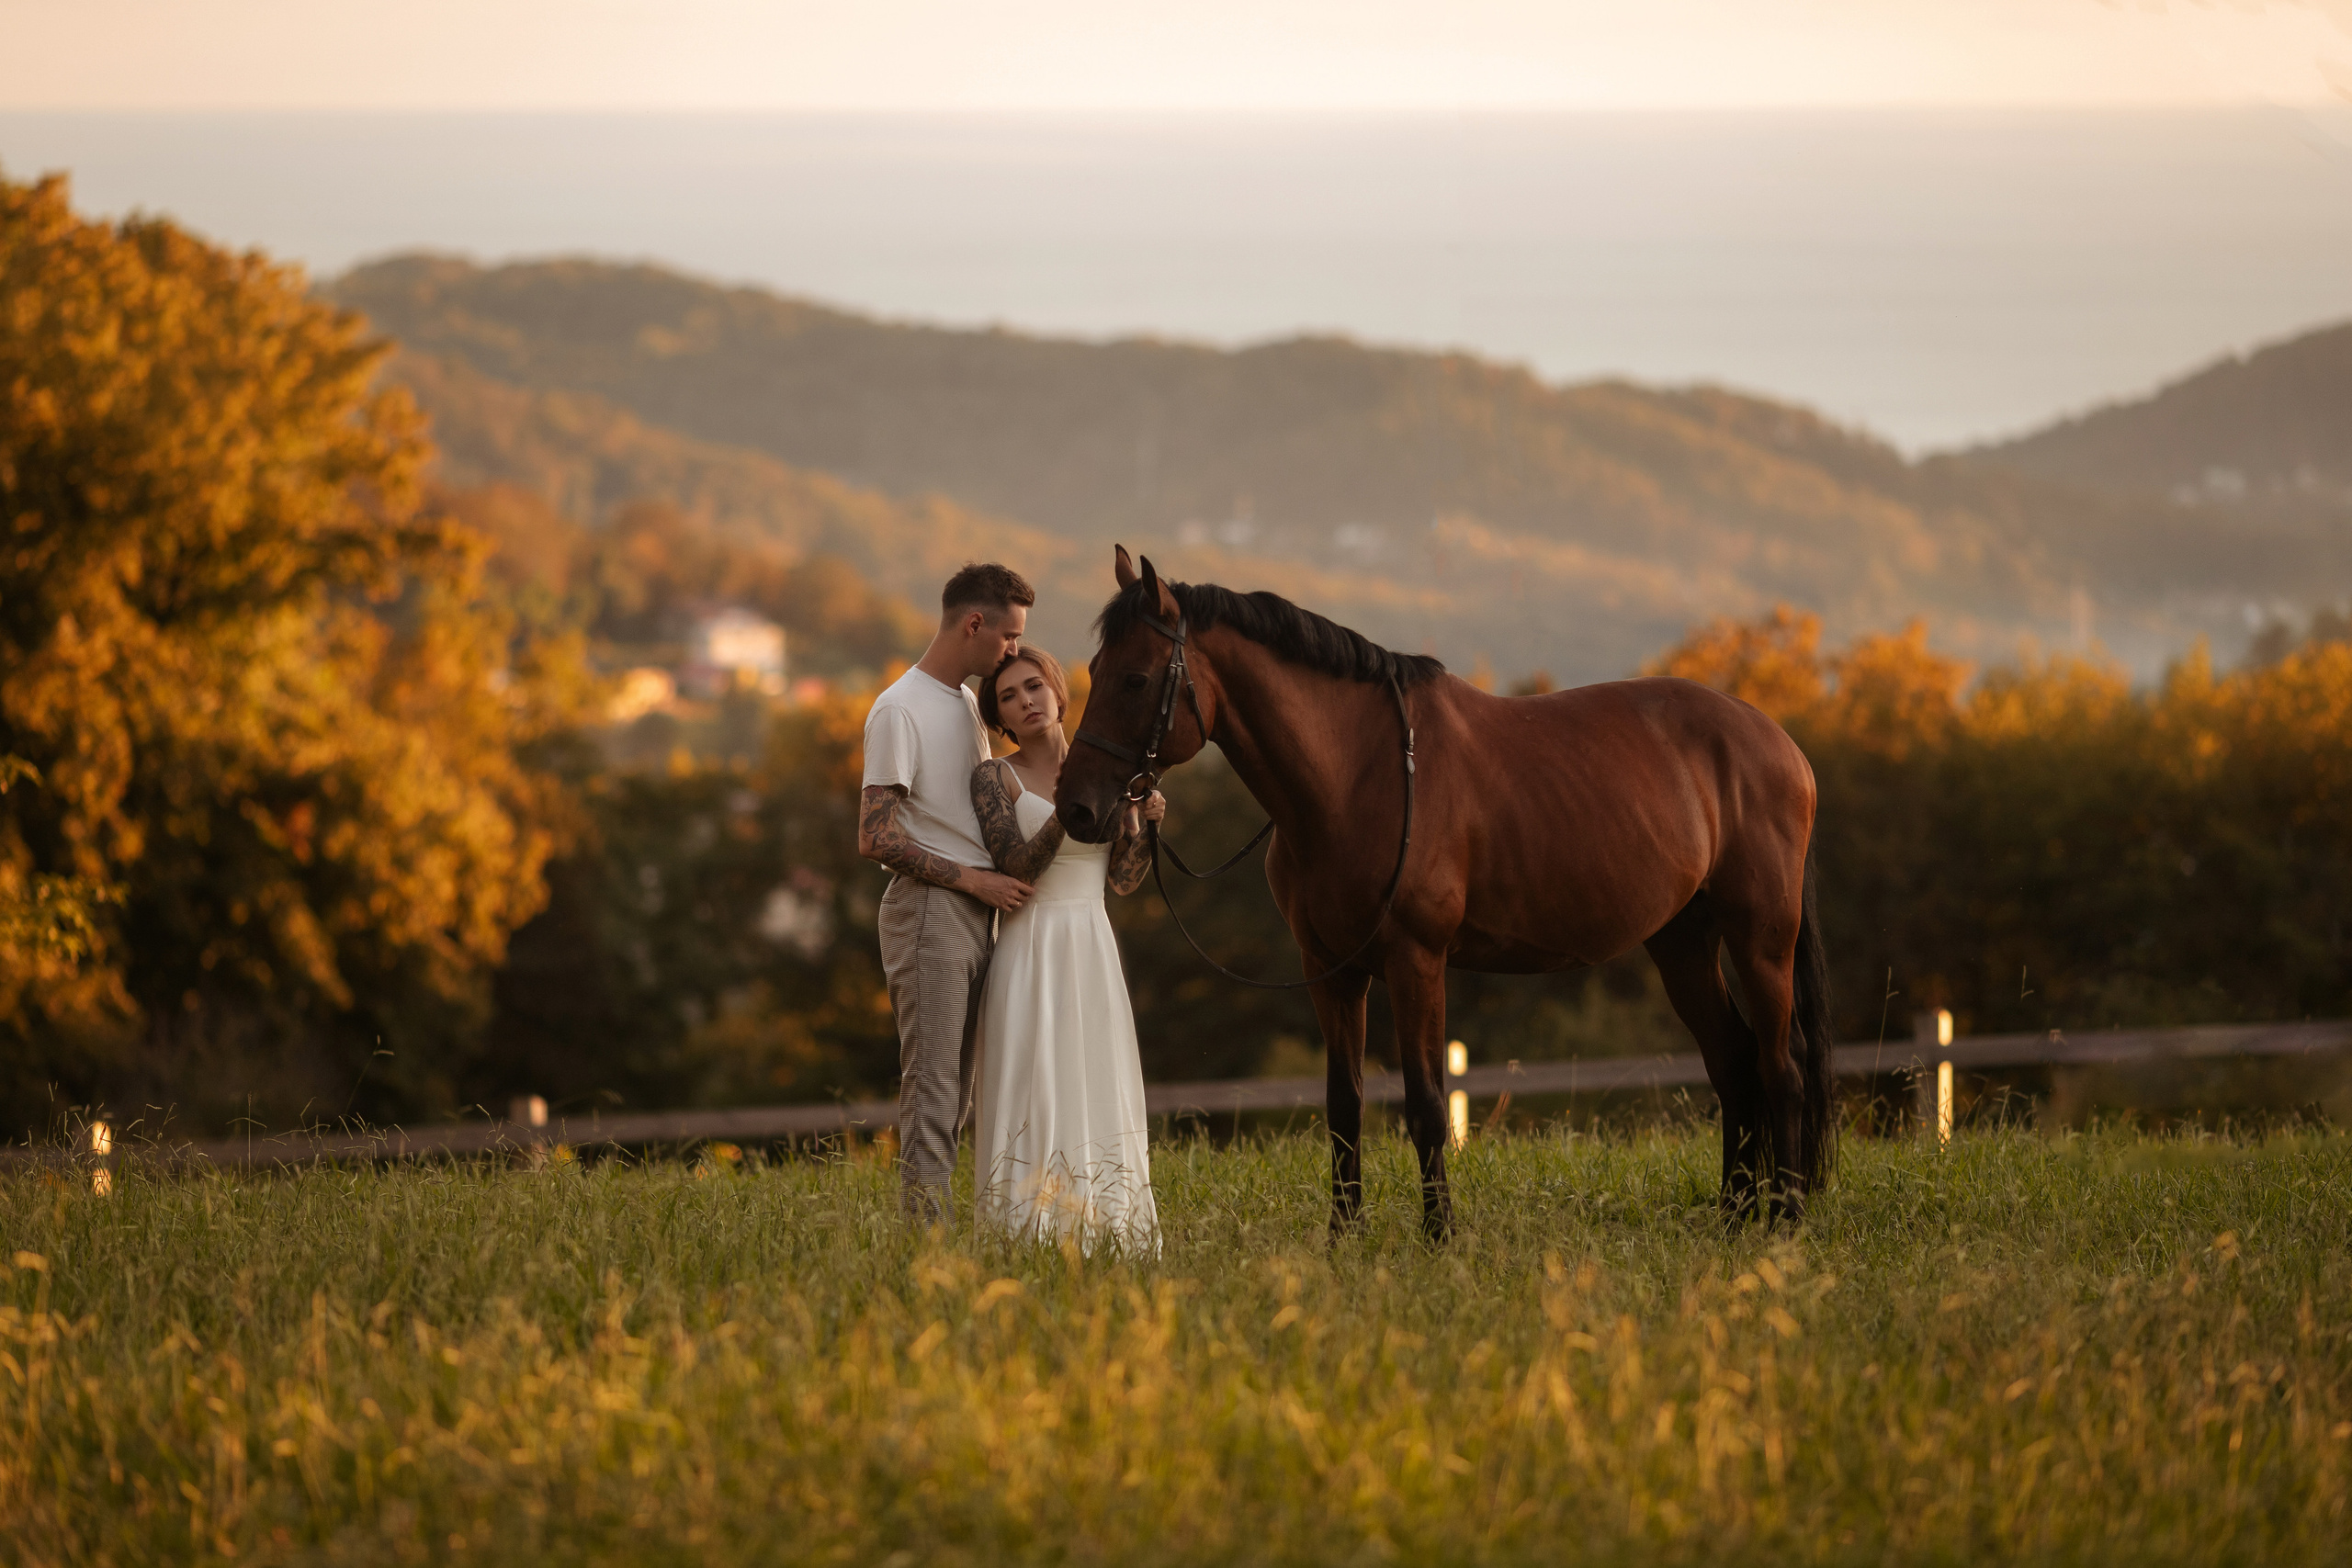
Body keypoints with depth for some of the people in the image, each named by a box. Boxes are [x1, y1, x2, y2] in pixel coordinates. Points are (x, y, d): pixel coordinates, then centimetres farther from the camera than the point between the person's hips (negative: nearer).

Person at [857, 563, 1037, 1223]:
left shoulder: (968, 703, 17)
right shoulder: (900, 711, -12)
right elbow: (876, 838, -16)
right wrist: (973, 878, -16)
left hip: (976, 915, 9)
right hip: (930, 913, -9)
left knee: (955, 1093, 8)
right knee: (932, 1092, -12)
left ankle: (936, 1237, 10)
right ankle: (929, 1237, -14)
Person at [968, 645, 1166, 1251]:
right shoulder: (995, 778, -1)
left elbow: (1123, 879, 9)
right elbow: (1018, 868, -13)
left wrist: (1145, 820, -8)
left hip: (1094, 951, 4)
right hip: (1030, 952, -4)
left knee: (1098, 1095, 3)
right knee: (1034, 1097, -10)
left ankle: (1103, 1236, 7)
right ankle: (1030, 1242, -11)